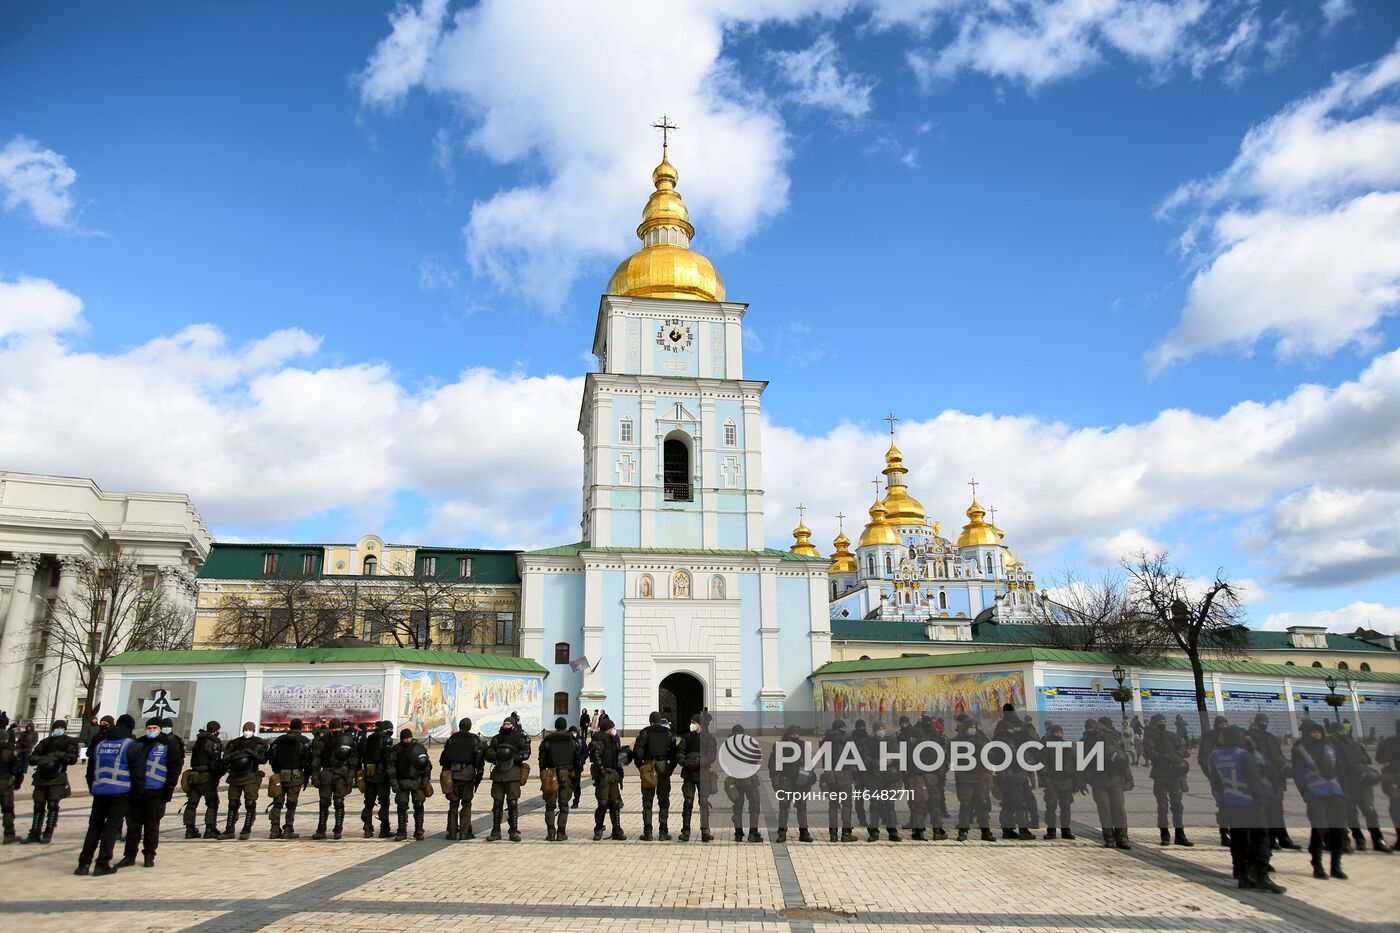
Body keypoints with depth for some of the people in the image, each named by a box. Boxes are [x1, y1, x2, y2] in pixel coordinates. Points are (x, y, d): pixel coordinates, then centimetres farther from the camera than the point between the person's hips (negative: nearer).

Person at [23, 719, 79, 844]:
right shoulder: (45, 742, 16)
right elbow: (32, 759, 9)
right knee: (38, 805, 5)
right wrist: (41, 759, -13)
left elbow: (73, 759, -6)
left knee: (53, 804, -11)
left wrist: (59, 755, -20)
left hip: (57, 778, -4)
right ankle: (35, 833, 12)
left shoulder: (70, 742, 6)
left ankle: (48, 833, -4)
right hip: (41, 777, 4)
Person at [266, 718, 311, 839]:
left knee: (277, 803, 9)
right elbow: (308, 760, -5)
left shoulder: (279, 740, 9)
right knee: (291, 804, 0)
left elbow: (271, 757, 8)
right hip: (296, 775, -3)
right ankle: (288, 830, 0)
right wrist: (307, 778, 4)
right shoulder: (304, 741, 0)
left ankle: (275, 830, 8)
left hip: (280, 774, 3)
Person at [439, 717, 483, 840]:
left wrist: (445, 771, 13)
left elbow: (443, 757, 8)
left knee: (453, 804, 10)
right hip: (468, 774, -2)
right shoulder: (475, 739, 3)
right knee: (466, 804, 3)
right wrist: (480, 770, -2)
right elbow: (479, 755, -7)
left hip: (452, 773, 2)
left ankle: (452, 832, 8)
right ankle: (464, 832, -2)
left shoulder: (452, 738, 9)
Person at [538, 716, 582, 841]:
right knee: (564, 805, 6)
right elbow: (578, 759, 5)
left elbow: (542, 760, 3)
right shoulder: (572, 740, 4)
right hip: (567, 775, 0)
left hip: (551, 774, 0)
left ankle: (551, 833, 0)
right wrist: (577, 776, 12)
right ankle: (561, 833, 1)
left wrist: (542, 777, 8)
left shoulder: (547, 740, 3)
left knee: (550, 805, 8)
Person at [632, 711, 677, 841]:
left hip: (648, 768, -1)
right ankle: (663, 832, 6)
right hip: (664, 768, 1)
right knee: (664, 801, 8)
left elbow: (637, 752, -5)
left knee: (647, 801, 5)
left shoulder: (644, 733, 0)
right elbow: (674, 753, 4)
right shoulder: (668, 733, 6)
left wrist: (640, 767, 8)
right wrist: (671, 769, 12)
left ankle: (647, 832, 4)